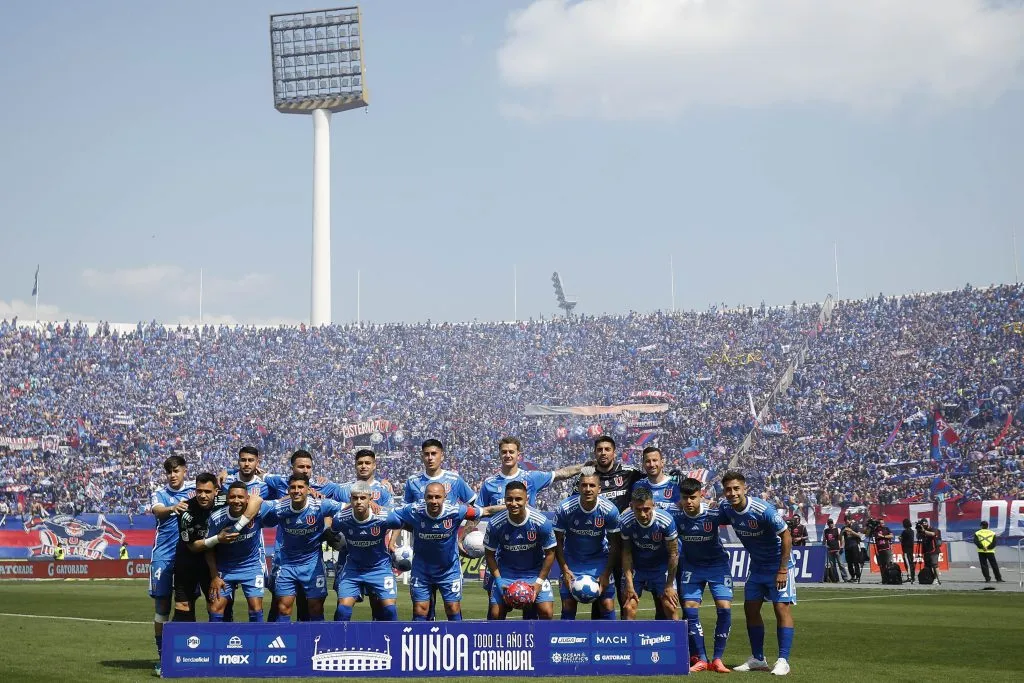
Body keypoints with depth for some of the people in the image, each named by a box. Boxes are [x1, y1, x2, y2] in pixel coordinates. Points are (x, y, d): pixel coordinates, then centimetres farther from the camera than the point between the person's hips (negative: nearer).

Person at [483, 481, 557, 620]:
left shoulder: (541, 522, -21)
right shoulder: (495, 524, -19)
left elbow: (549, 553, -8)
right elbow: (489, 554, -4)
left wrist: (539, 581, -12)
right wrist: (499, 581, -11)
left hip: (535, 572, 0)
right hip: (506, 573, 1)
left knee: (546, 612, -12)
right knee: (495, 614, -6)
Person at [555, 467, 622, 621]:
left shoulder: (610, 510, -19)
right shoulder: (565, 508, -21)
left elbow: (615, 545, -8)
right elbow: (558, 541, -8)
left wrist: (606, 574, -12)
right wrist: (565, 570, -13)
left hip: (600, 559, 0)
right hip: (572, 561, 0)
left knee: (607, 606, -6)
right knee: (568, 607, -4)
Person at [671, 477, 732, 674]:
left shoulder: (714, 514, -25)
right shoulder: (675, 516, -20)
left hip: (717, 564, -2)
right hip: (691, 565, 2)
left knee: (724, 608, -13)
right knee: (690, 609, -7)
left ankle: (717, 659, -2)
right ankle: (700, 659, 2)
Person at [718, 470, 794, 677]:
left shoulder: (763, 510, -28)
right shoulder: (725, 508, -11)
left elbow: (786, 536, -21)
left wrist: (782, 570, -21)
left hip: (778, 564, -7)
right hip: (756, 565, 7)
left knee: (782, 608, -11)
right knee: (751, 608, 5)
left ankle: (783, 661, -10)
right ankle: (757, 659, 14)